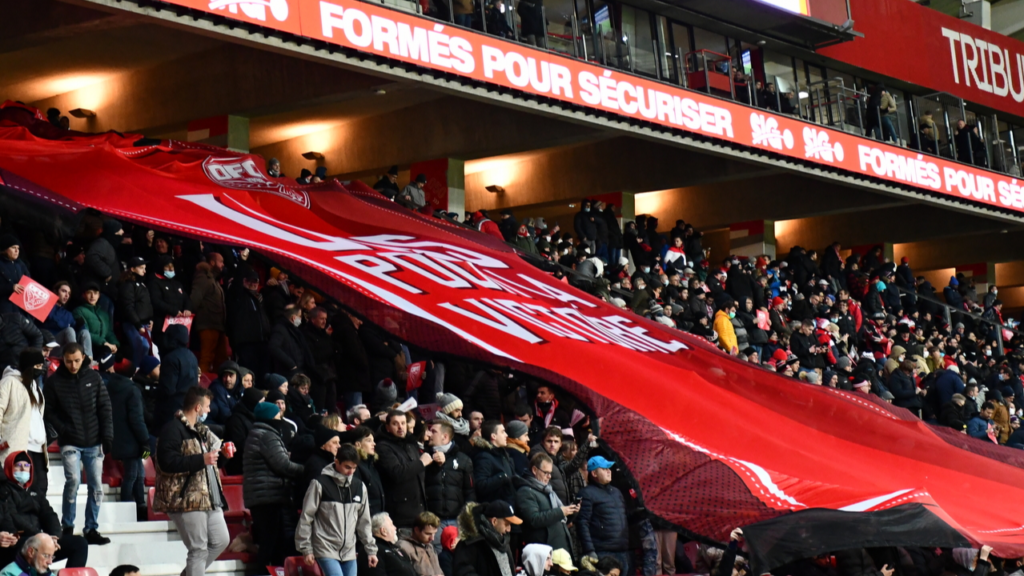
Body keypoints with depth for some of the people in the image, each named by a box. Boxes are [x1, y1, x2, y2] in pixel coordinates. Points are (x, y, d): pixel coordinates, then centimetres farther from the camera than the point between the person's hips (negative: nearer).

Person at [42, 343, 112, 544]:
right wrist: (62, 430, -11)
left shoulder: (93, 377, 3)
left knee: (96, 486, 3)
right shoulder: (54, 382, -2)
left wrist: (107, 436, -2)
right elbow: (49, 411, 1)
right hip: (70, 443, -3)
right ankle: (67, 527, -3)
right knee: (73, 480, -18)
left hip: (94, 442, 3)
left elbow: (105, 408, 4)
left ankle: (91, 529, 14)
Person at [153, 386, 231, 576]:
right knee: (198, 549, -6)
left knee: (221, 540, 12)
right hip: (186, 499, -10)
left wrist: (220, 451, 13)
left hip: (208, 497, 10)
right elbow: (167, 462, -25)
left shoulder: (200, 430, 19)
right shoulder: (173, 429, -13)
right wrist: (201, 459, -24)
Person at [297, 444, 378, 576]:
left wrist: (371, 549, 12)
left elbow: (364, 521, 15)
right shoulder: (320, 483, -8)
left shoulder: (359, 486, 7)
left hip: (349, 551, 5)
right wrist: (306, 548, -6)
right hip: (326, 550, -5)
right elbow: (306, 518, -4)